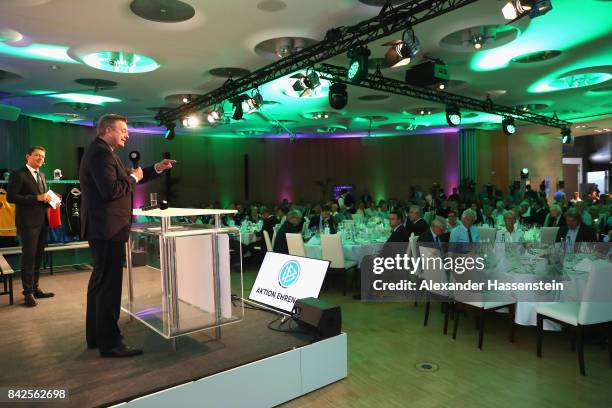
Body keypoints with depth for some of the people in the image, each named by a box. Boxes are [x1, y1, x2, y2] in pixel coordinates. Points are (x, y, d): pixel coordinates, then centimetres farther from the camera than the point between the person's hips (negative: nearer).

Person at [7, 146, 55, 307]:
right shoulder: (18, 174, -7)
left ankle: (35, 289, 23)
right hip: (28, 223, -7)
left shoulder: (41, 175, 16)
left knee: (38, 257, 13)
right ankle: (28, 293, 7)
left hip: (42, 222, 7)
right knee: (29, 257, -2)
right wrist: (37, 198, -20)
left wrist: (50, 200, 2)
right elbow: (10, 197, -15)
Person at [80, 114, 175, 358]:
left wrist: (156, 169, 14)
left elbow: (123, 179, 21)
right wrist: (134, 178, -11)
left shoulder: (101, 152, 18)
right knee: (109, 285, -5)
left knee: (99, 282, 17)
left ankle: (96, 336, 30)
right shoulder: (100, 153, -16)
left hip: (101, 229, 11)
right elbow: (111, 190, -27)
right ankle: (110, 343, 3)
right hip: (108, 229, -11)